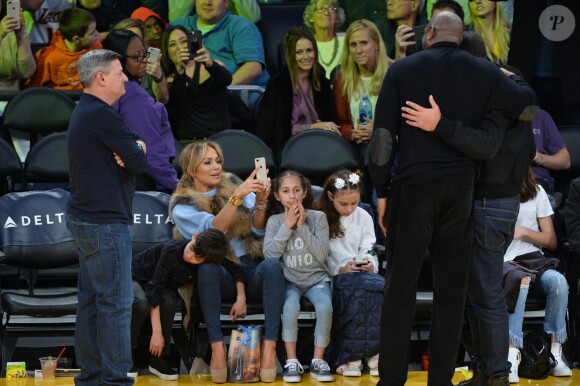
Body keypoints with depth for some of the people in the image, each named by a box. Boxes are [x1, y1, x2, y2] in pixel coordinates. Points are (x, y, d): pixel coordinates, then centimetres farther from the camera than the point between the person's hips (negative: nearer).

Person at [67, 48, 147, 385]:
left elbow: (137, 146, 13)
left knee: (92, 299, 12)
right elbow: (139, 162, -18)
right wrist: (137, 151, 4)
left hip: (86, 218, 11)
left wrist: (134, 148, -9)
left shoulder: (85, 113, 16)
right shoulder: (102, 115, -18)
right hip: (106, 222, -11)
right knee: (116, 301, -8)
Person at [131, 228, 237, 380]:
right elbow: (154, 290, -33)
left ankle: (158, 360, -19)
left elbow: (236, 271, -8)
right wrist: (157, 332, -35)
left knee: (169, 301, -32)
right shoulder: (172, 251, -34)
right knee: (141, 303, -38)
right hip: (135, 277, -4)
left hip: (162, 285, 4)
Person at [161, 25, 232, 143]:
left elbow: (227, 79, -10)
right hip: (187, 142, 0)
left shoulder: (212, 66, 12)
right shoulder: (170, 81, 13)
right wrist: (180, 71, -22)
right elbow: (172, 105, -7)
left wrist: (210, 64, -31)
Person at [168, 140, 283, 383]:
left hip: (251, 269, 2)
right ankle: (217, 346, -37)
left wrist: (260, 202, -18)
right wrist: (237, 196, -30)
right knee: (208, 268, -36)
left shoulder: (232, 184, 11)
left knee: (272, 265, -32)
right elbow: (214, 228, -16)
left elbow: (258, 230, 3)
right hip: (220, 278, -2)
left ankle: (269, 346, -40)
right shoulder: (182, 206, 3)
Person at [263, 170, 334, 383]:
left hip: (316, 278, 0)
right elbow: (269, 254, -12)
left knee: (325, 306, -30)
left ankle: (318, 360, -15)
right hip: (290, 280, 0)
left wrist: (302, 227, -15)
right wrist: (287, 226, -15)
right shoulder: (274, 221, 1)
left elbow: (322, 254, -11)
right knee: (290, 306, -32)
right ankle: (291, 361, -19)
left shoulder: (318, 217, -1)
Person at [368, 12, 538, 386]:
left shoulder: (403, 70, -1)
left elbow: (383, 136, -3)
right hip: (461, 188, 2)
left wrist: (381, 192, 3)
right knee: (451, 288, 6)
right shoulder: (485, 73, 3)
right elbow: (529, 104, 7)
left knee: (401, 286, 2)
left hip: (413, 186, -2)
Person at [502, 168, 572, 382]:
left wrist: (524, 232, -4)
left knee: (558, 282, -32)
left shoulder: (536, 192, 13)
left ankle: (555, 351, -24)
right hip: (501, 262, -3)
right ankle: (512, 354, -44)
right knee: (520, 281, -39)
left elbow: (552, 241, 12)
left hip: (532, 260, 3)